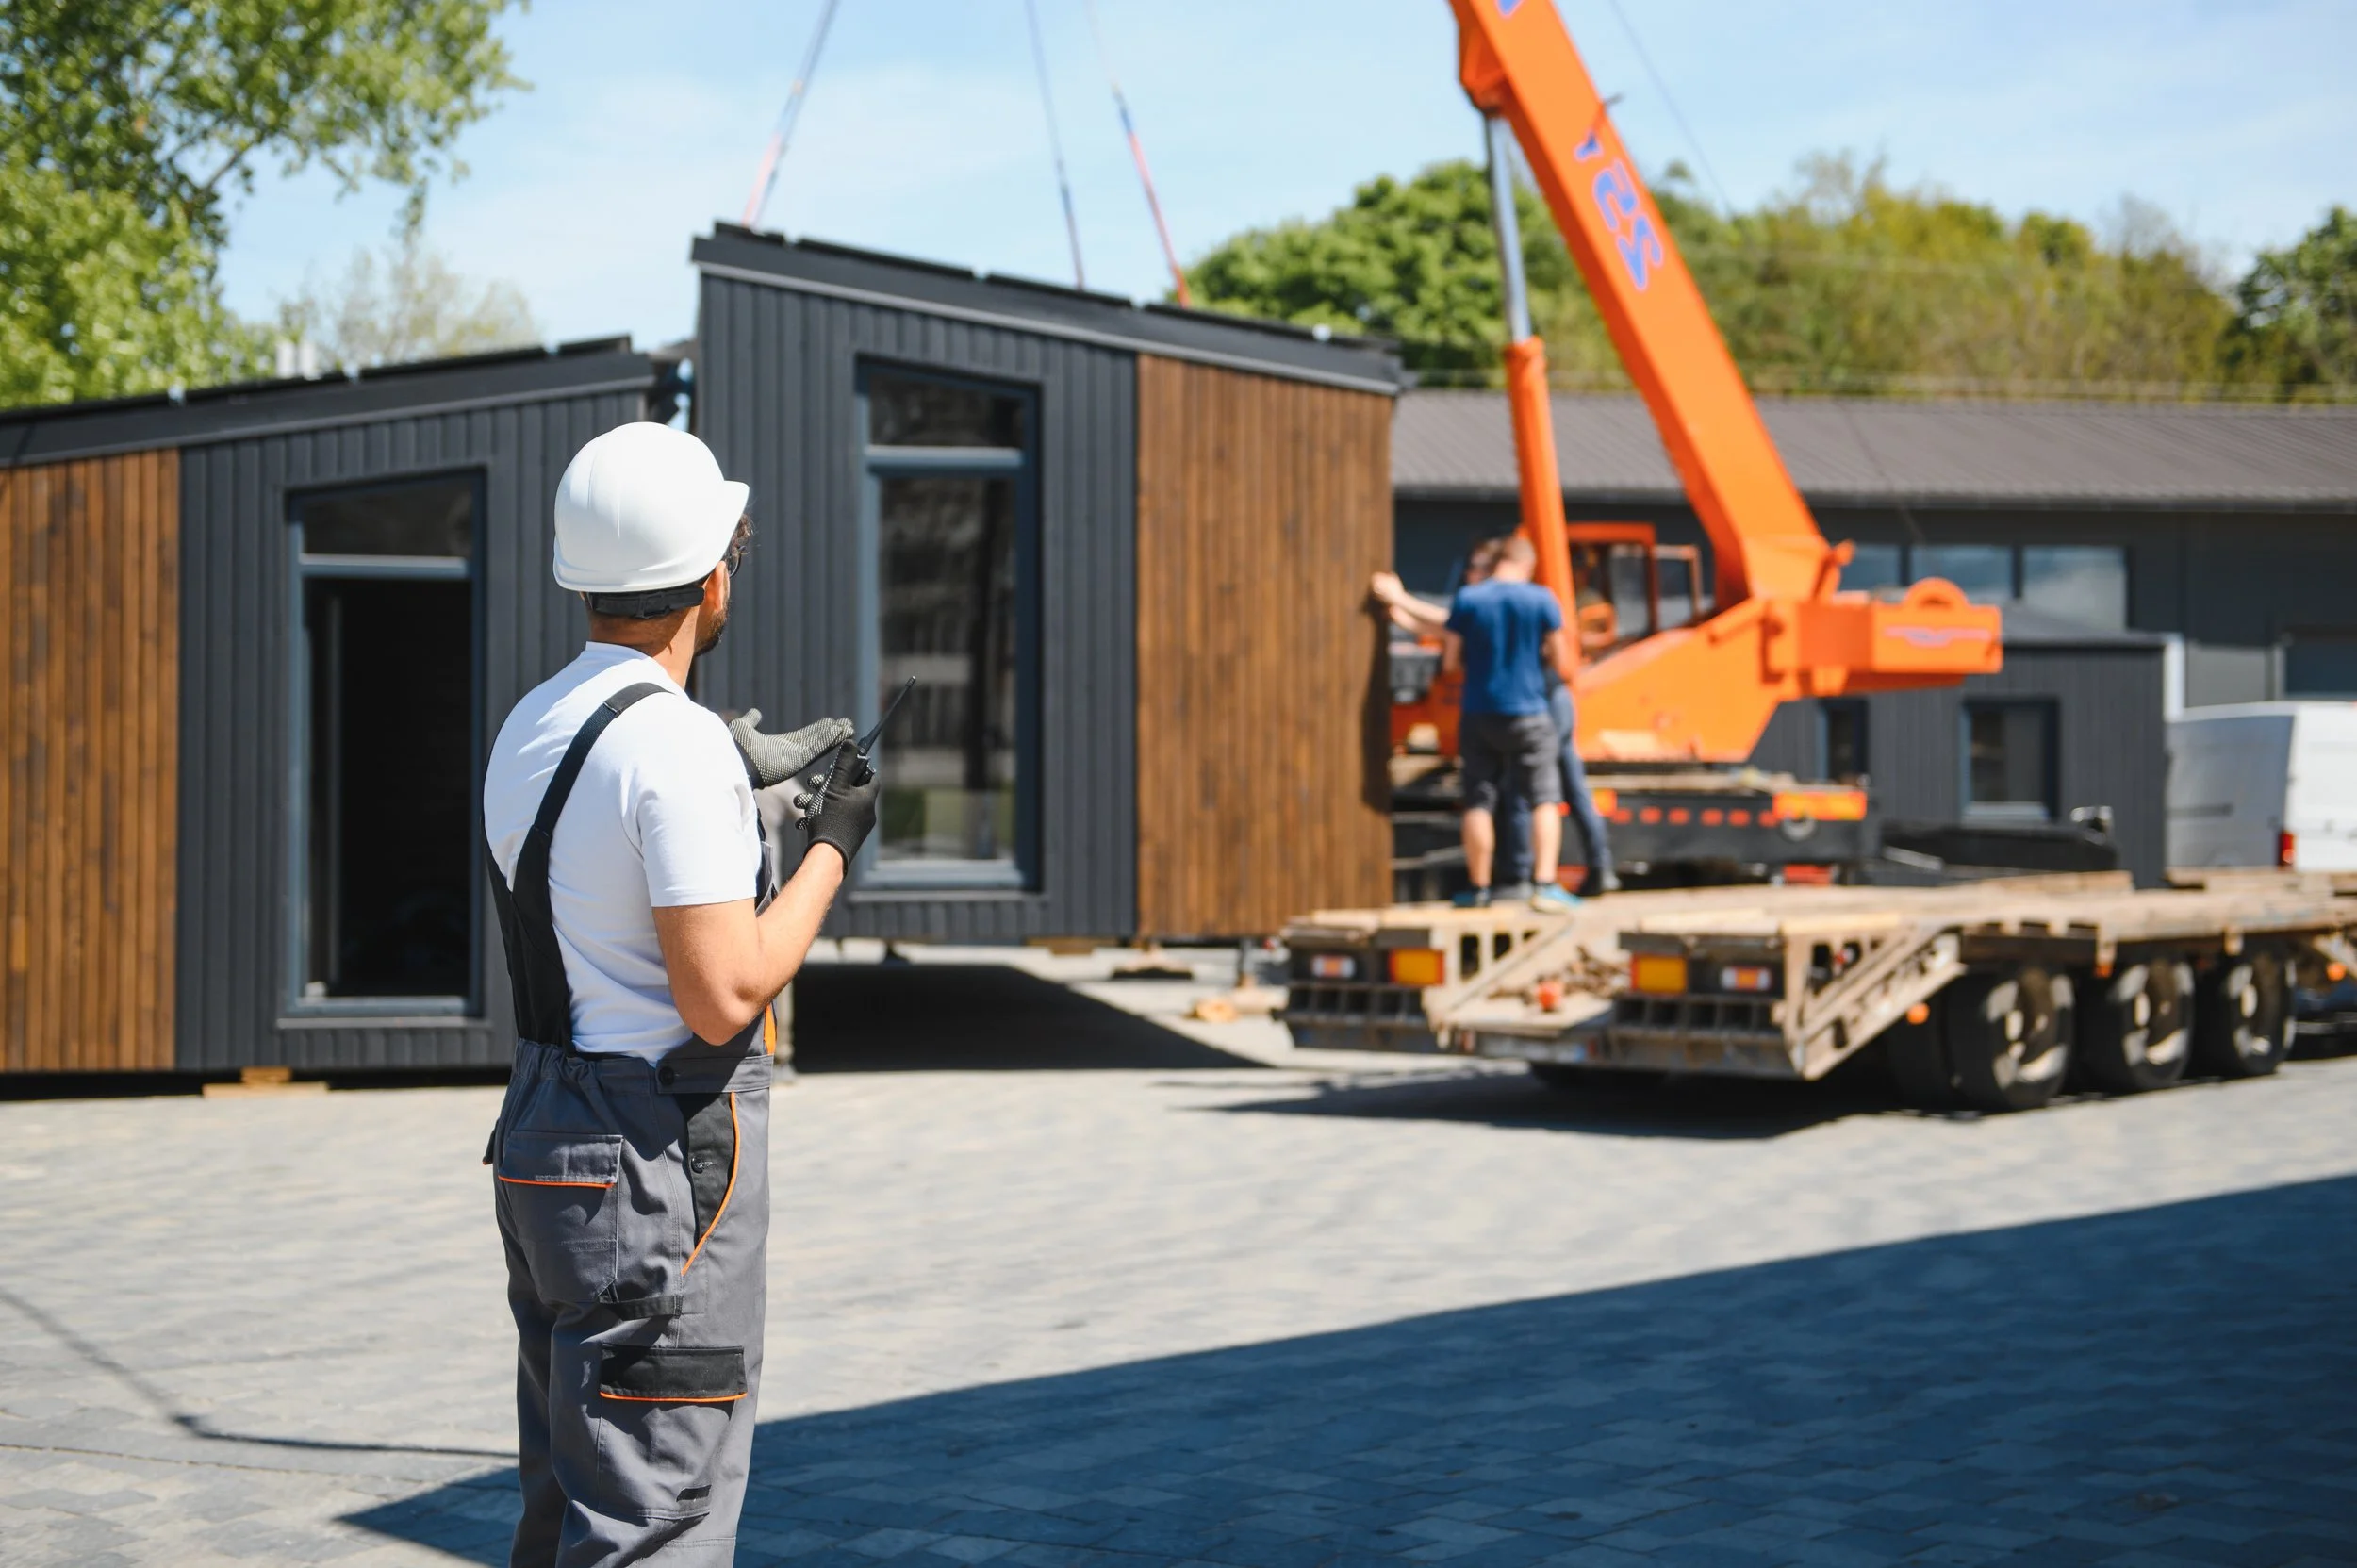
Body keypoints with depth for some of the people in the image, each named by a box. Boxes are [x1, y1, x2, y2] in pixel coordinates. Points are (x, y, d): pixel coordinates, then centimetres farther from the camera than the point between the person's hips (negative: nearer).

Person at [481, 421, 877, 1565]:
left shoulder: (531, 728, 10)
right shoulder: (680, 748, -18)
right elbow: (722, 997, -21)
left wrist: (747, 789, 25)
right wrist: (831, 847, -8)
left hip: (540, 1136, 9)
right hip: (658, 1168, -9)